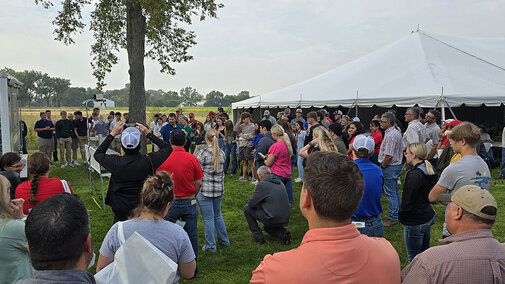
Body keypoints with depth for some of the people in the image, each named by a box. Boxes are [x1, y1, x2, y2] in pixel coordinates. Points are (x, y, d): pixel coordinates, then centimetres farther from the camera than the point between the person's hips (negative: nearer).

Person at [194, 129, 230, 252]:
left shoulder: (202, 153, -14)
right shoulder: (222, 153, 3)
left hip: (205, 189, -6)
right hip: (219, 188, 6)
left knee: (208, 218, 4)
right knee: (217, 215, 22)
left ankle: (210, 246, 14)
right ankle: (224, 240, 32)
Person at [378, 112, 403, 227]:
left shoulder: (390, 135, -22)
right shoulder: (397, 132, 11)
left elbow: (389, 156, -26)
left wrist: (382, 166, -11)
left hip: (390, 167, -11)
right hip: (397, 164, 11)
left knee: (391, 193, -4)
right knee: (395, 191, 18)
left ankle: (393, 218, 3)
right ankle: (397, 214, 29)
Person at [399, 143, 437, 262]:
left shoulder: (414, 175, -23)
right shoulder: (430, 171, 5)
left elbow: (407, 202, -20)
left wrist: (400, 216, -3)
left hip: (415, 222, -9)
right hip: (428, 217, 9)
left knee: (414, 257, 2)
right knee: (425, 251, 22)